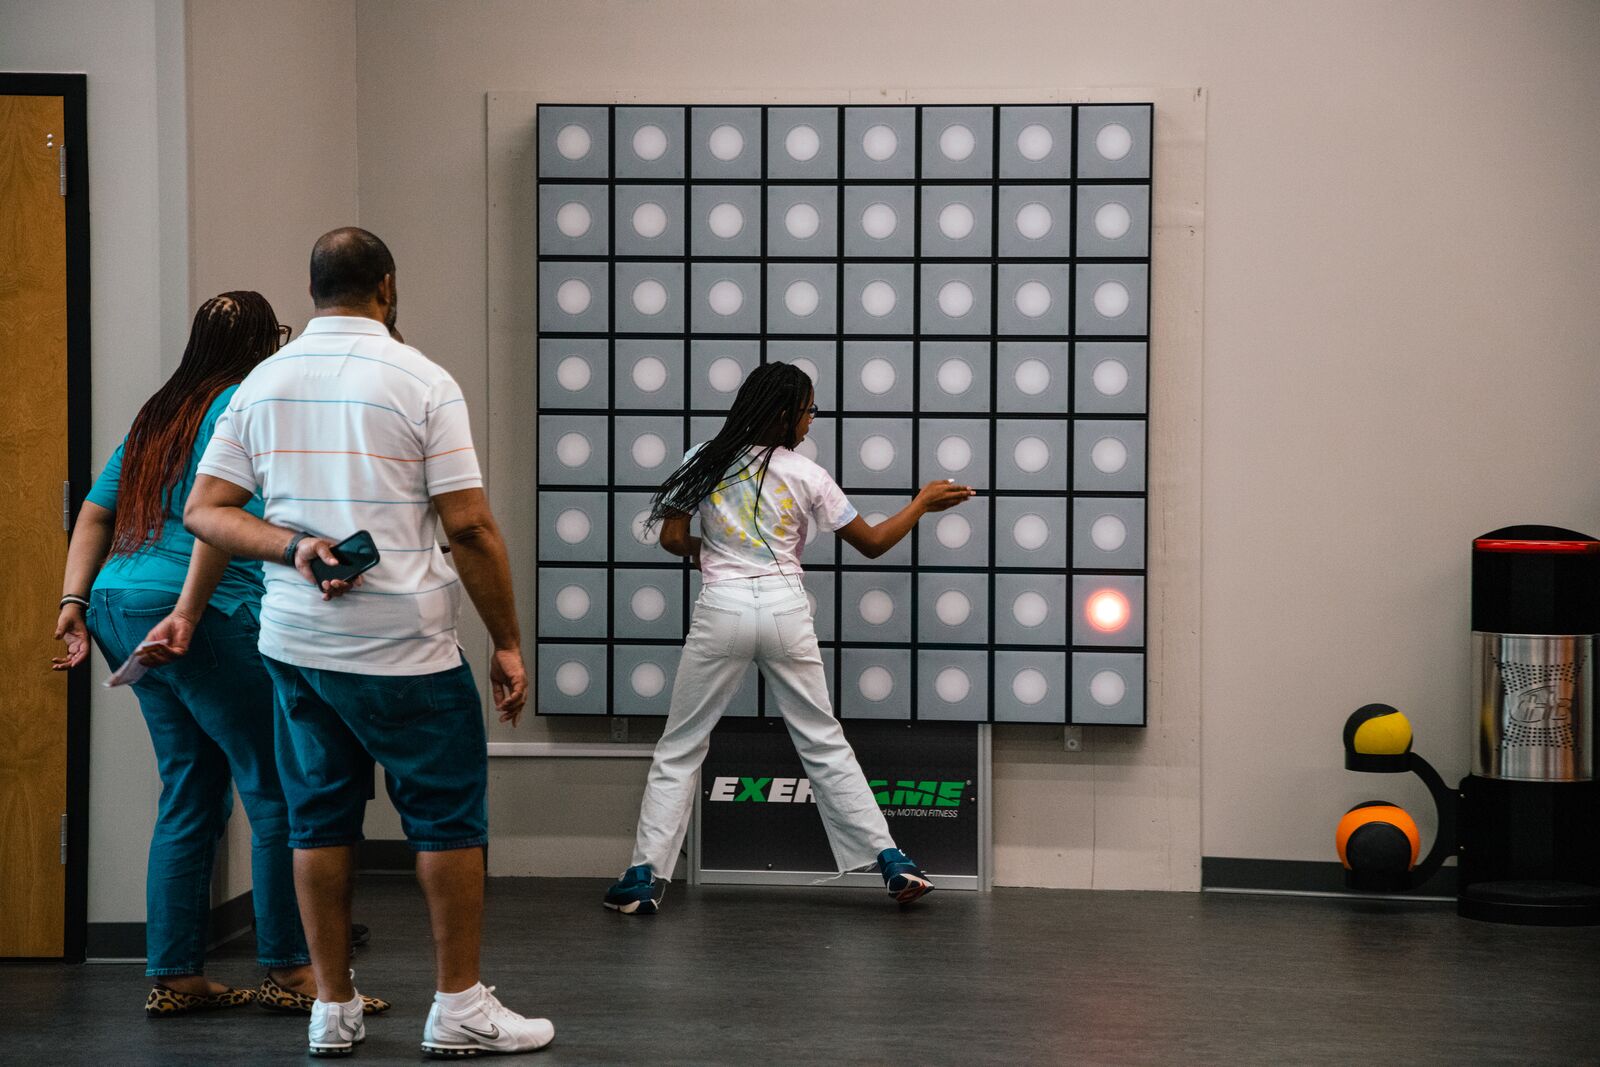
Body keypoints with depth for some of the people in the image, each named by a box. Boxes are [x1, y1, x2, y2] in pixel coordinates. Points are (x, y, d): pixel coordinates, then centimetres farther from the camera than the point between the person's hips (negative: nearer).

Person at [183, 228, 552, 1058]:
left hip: (294, 640, 5)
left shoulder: (262, 384, 7)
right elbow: (469, 527, -10)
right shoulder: (422, 383, -8)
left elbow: (204, 510, 2)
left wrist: (293, 546, -9)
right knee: (448, 817, 6)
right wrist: (507, 643, -3)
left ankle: (333, 1010, 16)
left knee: (319, 818, 11)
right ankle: (458, 1007, 9)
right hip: (403, 647, -5)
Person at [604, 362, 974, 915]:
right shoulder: (806, 476, 0)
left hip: (721, 612, 0)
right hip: (786, 611, 0)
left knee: (679, 748, 9)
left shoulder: (705, 460, 2)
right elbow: (872, 542, 7)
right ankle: (891, 861, 11)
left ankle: (645, 875, 3)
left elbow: (672, 539, 3)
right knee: (825, 744, 11)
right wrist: (923, 502, 20)